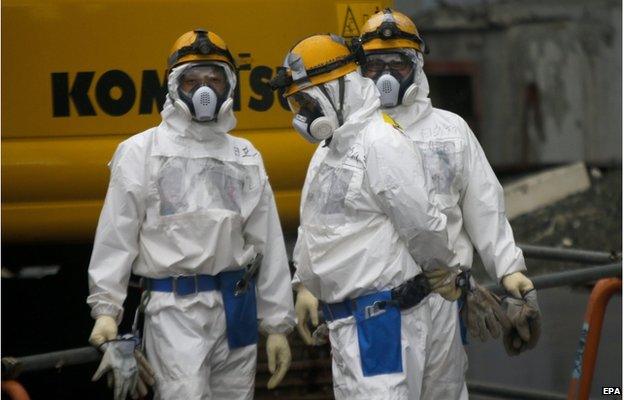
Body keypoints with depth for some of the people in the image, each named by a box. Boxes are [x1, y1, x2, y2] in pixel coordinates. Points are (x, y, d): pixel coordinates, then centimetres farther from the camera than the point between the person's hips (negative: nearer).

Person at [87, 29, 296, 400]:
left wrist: (278, 324, 10)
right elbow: (116, 234, -3)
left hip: (237, 304, 5)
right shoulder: (142, 152, 1)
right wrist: (106, 308, -11)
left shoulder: (246, 157, 13)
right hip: (175, 306, -4)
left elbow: (269, 243, 13)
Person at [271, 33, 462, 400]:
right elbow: (315, 226, 25)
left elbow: (422, 223, -17)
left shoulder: (381, 143, -16)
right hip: (345, 315, 10)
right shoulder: (328, 150, 17)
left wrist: (446, 271, -3)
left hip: (382, 314, -10)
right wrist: (306, 284, 20)